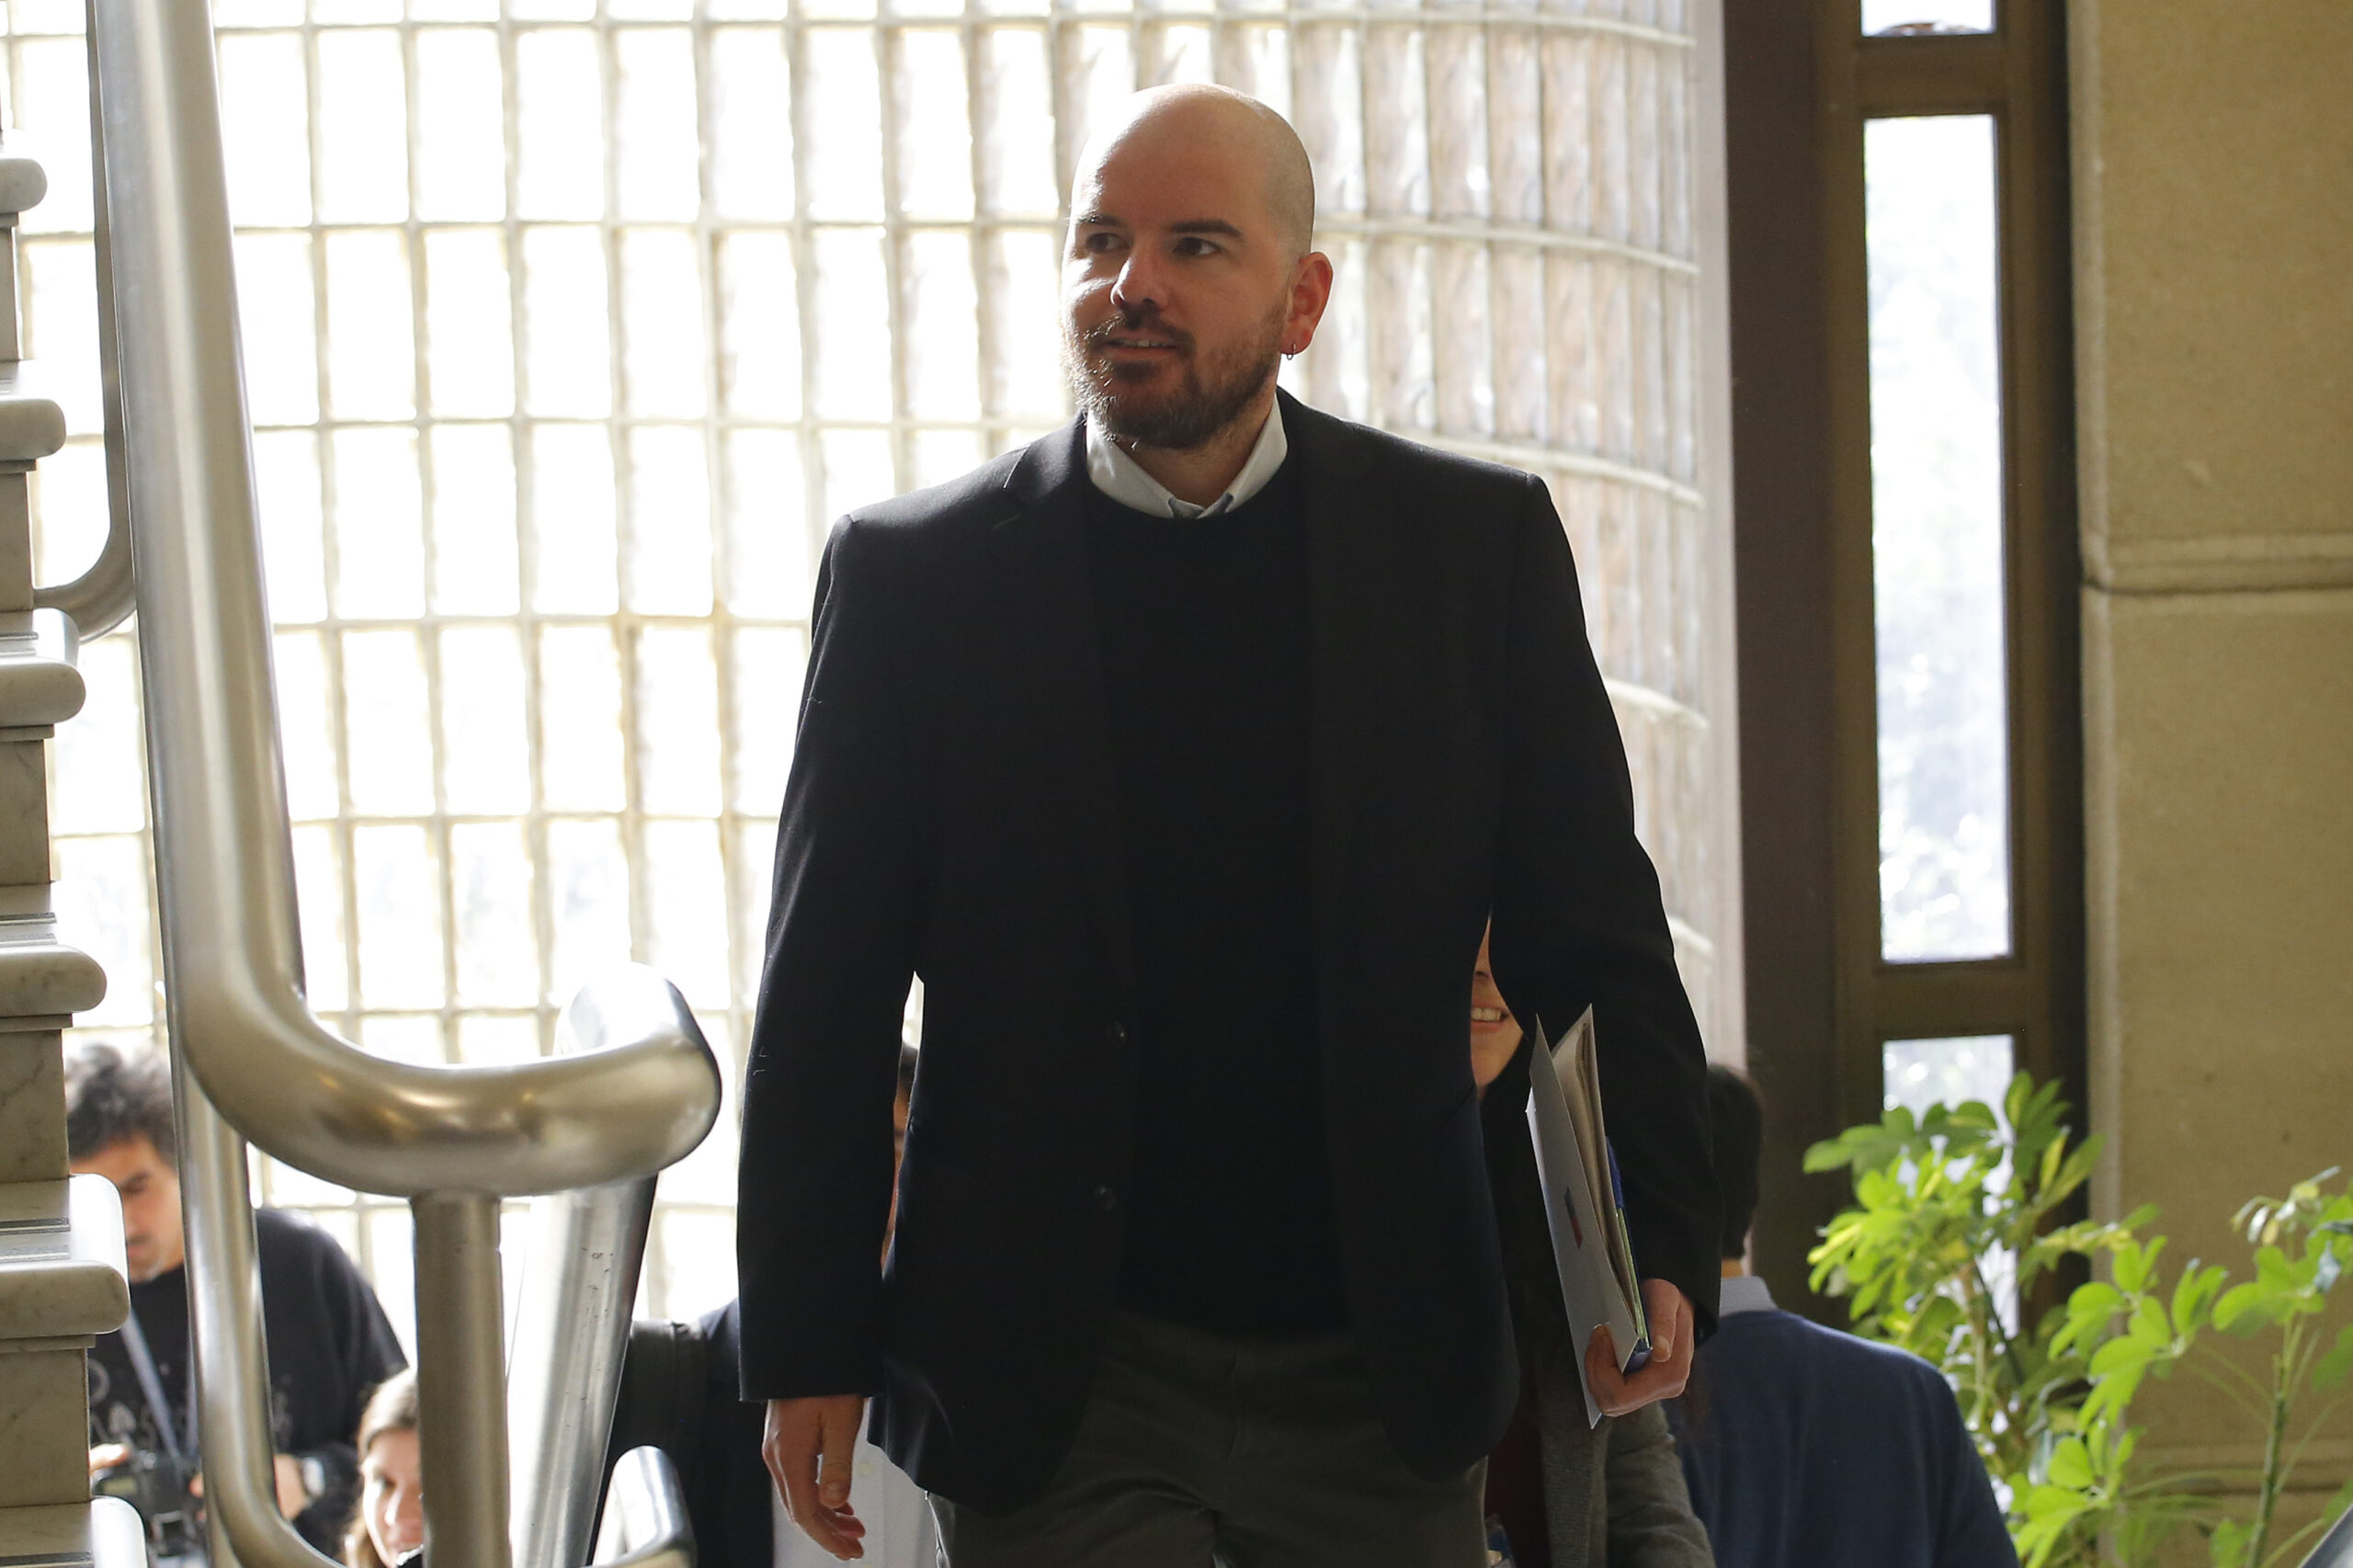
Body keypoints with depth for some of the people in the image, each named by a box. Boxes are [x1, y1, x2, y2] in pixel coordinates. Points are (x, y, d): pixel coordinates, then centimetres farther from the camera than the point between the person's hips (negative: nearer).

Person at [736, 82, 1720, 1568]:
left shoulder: (1479, 547, 3)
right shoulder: (916, 577, 0)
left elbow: (1596, 943, 4)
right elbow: (828, 1004, 3)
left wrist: (1656, 1253, -8)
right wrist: (807, 1347, -1)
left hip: (1380, 1388, 1)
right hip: (1056, 1386, -1)